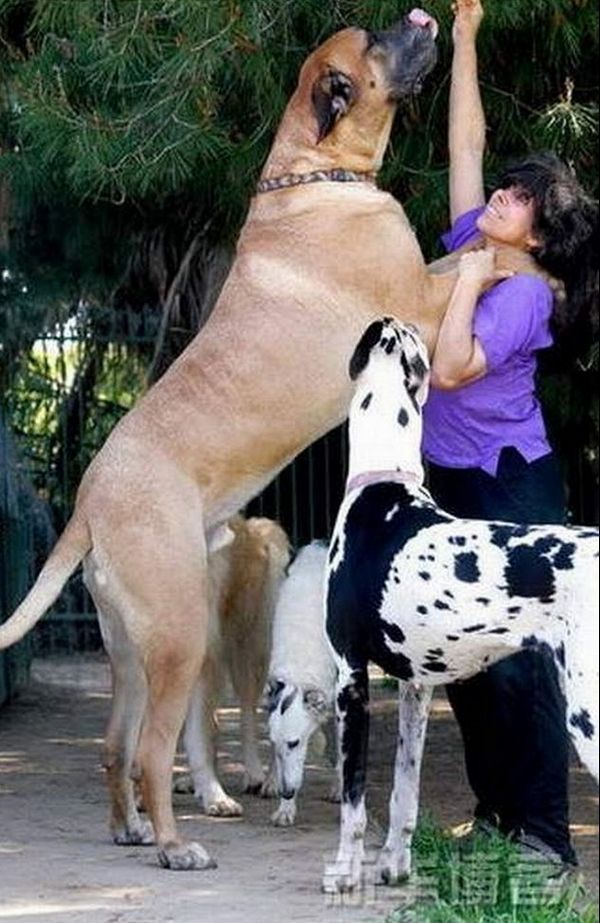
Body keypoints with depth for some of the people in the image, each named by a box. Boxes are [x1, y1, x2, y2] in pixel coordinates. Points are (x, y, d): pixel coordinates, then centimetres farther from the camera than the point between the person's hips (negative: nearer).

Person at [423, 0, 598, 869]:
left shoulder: (524, 294, -15)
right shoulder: (473, 240, 5)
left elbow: (449, 368, -27)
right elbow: (466, 140, 12)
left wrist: (469, 277, -19)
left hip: (510, 488, -8)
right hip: (450, 482, 8)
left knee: (516, 655, -11)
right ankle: (494, 814, 17)